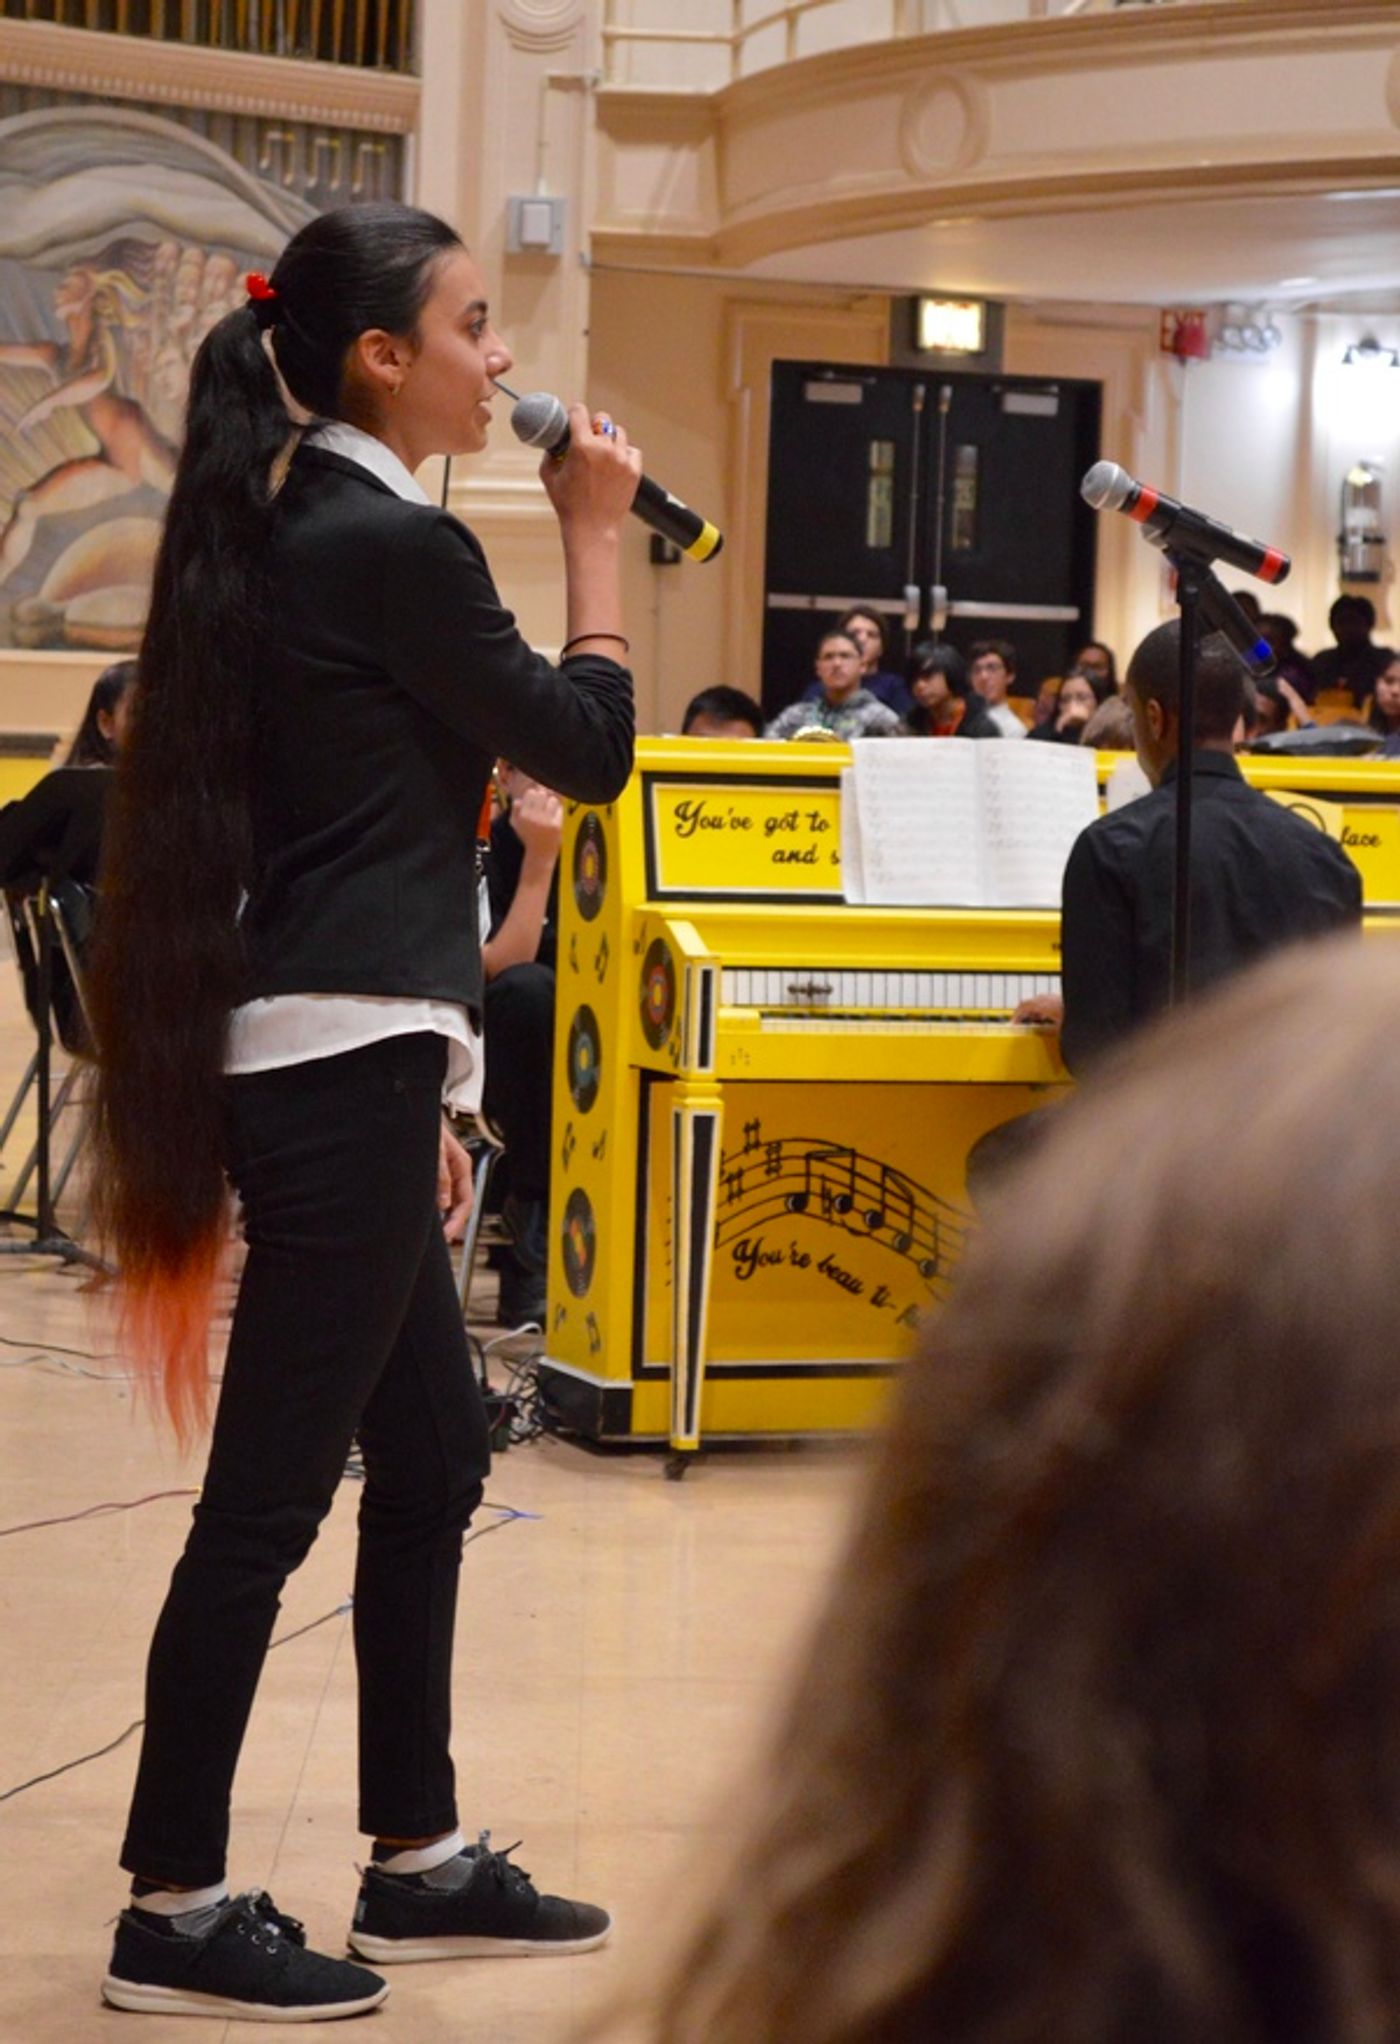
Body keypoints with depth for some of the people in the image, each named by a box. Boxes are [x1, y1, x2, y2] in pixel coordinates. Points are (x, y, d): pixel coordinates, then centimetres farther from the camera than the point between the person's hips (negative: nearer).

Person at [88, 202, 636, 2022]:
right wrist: (595, 539, 3)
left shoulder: (291, 529, 14)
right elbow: (591, 750, -7)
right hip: (346, 1069, -10)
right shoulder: (395, 545, -14)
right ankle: (174, 1912, 2)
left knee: (430, 1458, 16)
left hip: (320, 1059, 10)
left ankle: (420, 1862, 25)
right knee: (272, 1493, -4)